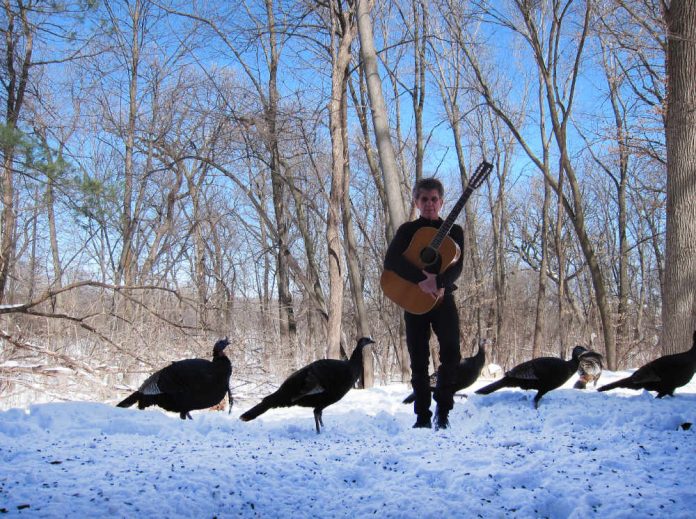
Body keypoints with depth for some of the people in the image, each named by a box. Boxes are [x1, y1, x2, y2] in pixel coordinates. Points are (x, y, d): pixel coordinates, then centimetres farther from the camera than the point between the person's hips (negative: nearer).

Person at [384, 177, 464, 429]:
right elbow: (390, 261, -12)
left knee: (451, 353, -13)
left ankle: (443, 410, 3)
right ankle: (423, 416, 11)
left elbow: (456, 266, -6)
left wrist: (437, 282, -26)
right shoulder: (407, 230, 5)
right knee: (419, 361, 2)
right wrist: (421, 279, -25)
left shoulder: (453, 231, 8)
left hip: (443, 298, 0)